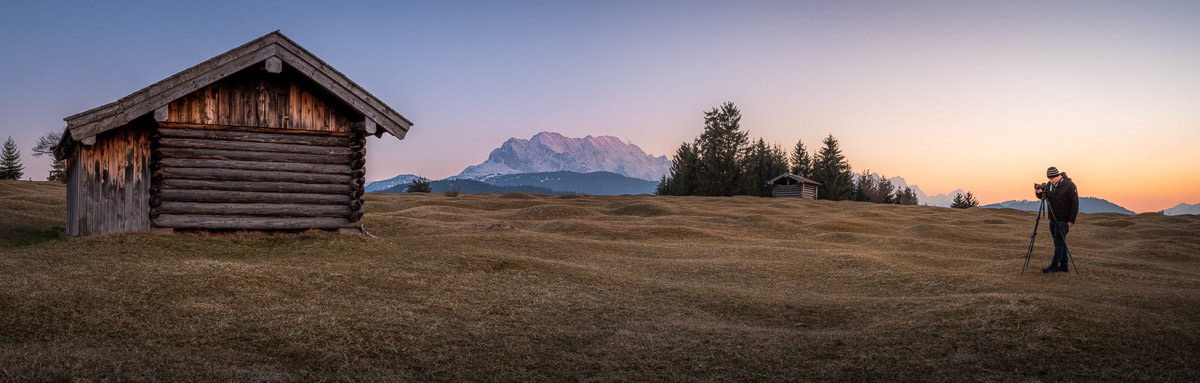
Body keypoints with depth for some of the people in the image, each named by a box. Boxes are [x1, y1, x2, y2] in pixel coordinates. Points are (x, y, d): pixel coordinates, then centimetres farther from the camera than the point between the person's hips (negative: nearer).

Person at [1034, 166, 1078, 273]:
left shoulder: (1069, 185, -13)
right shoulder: (1049, 184, 6)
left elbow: (1075, 203, -13)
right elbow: (1042, 197, 15)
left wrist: (1072, 220, -16)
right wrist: (1039, 192, -10)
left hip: (1063, 219, -7)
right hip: (1053, 219, 7)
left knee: (1059, 242, -7)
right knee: (1060, 242, 11)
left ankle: (1054, 266, -6)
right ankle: (1063, 265, 17)